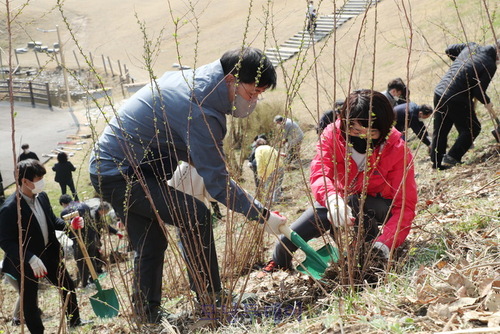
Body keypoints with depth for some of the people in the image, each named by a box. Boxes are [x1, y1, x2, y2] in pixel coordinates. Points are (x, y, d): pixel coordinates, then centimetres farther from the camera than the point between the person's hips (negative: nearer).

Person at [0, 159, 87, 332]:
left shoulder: (42, 196, -5)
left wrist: (70, 224, -9)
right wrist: (31, 259, -32)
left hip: (49, 254, 8)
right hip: (25, 262, -7)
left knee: (68, 286, 20)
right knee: (29, 301, 8)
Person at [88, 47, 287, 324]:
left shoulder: (191, 78, 4)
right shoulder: (201, 112, -27)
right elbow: (217, 182, -25)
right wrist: (262, 215, -19)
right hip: (121, 174, -11)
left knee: (150, 246, 15)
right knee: (195, 216, -15)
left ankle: (147, 316, 26)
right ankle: (210, 298, -4)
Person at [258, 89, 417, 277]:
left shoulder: (397, 150, -27)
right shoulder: (332, 135, -22)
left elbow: (405, 205, -30)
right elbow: (319, 173, -37)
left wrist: (385, 243, -47)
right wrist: (333, 200, -61)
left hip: (380, 207, -2)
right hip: (338, 199, 2)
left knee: (356, 202, -38)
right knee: (288, 240, -7)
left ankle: (371, 254, -13)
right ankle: (279, 264, 30)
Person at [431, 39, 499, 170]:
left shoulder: (472, 46, 8)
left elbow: (449, 50, 22)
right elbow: (479, 91, -12)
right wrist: (487, 102, 8)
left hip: (439, 93, 7)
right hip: (457, 100, -7)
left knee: (440, 131, 16)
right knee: (473, 128, 12)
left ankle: (436, 162, 24)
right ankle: (452, 158, 4)